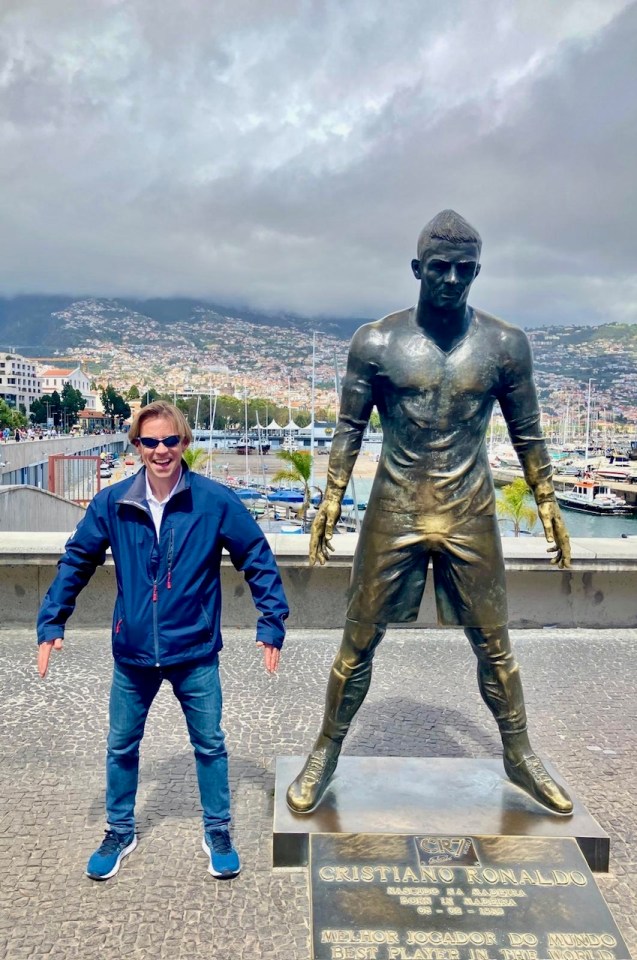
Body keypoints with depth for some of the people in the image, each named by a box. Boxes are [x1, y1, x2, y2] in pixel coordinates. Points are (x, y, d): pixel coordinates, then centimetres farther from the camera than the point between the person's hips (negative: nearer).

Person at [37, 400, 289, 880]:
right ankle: (120, 832, 41)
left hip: (196, 650, -2)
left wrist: (272, 623, -8)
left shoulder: (215, 500, -13)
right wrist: (51, 623, 3)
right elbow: (76, 562, 5)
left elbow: (258, 559, -6)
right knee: (122, 745, 17)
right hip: (133, 652, 2)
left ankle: (218, 832, 35)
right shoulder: (112, 503, -7)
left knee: (210, 744, 13)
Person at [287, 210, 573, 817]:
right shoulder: (375, 342, -4)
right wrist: (330, 501, -5)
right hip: (394, 515, -1)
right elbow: (349, 429, 1)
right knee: (359, 642, 7)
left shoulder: (505, 345, 0)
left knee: (493, 644, 13)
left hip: (471, 516, 2)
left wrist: (547, 505, 7)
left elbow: (526, 433, 8)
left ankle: (519, 755, 35)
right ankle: (326, 753, 27)